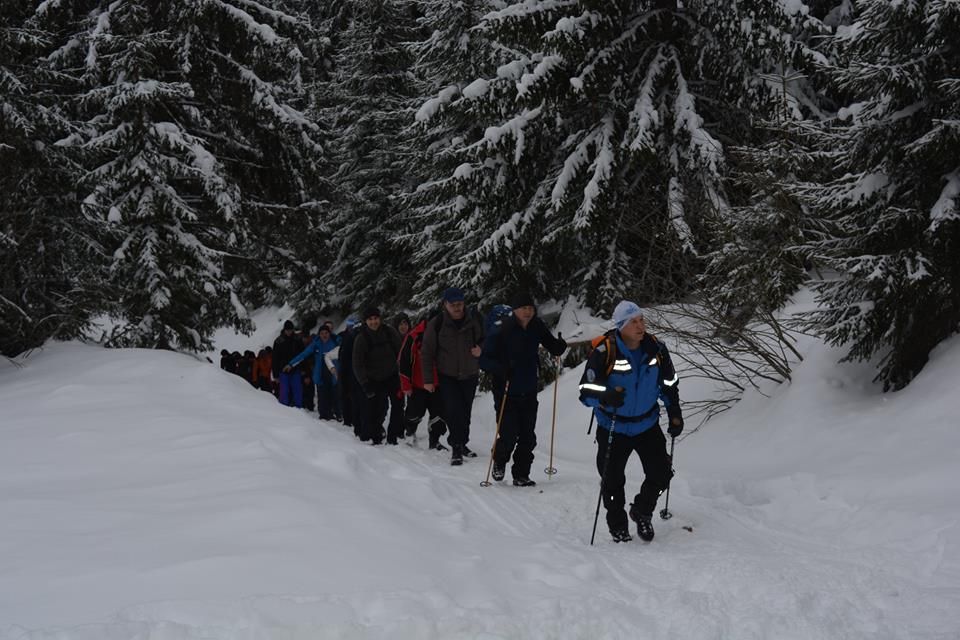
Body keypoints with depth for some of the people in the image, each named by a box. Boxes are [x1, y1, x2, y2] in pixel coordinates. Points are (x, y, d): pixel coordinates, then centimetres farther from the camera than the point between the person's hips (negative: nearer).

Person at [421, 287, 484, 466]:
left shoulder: (474, 321, -3)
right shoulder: (436, 324, -9)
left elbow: (484, 341, 13)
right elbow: (427, 352, -4)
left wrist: (480, 350, -13)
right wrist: (428, 380, -6)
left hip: (469, 376, 3)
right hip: (447, 377, -3)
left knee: (465, 412, 12)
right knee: (454, 411, -16)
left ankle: (462, 444, 28)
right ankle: (456, 446, -8)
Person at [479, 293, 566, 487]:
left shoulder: (537, 328, -1)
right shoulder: (501, 332, -14)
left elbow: (552, 346, 12)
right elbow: (484, 360, -12)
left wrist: (560, 346, -12)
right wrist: (501, 369, -31)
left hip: (529, 392, 4)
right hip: (506, 393, -4)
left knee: (528, 437, 5)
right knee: (509, 436, -5)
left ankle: (521, 475, 18)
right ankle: (499, 462, 26)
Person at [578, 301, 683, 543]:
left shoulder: (655, 348, -9)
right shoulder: (605, 352, -22)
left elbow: (669, 384, 8)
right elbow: (586, 391, -21)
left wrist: (675, 415, 5)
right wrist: (606, 397, -41)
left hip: (647, 425, 3)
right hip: (613, 428, -3)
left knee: (661, 474, 0)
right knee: (612, 482, 6)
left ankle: (642, 512, 28)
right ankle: (618, 526, 30)